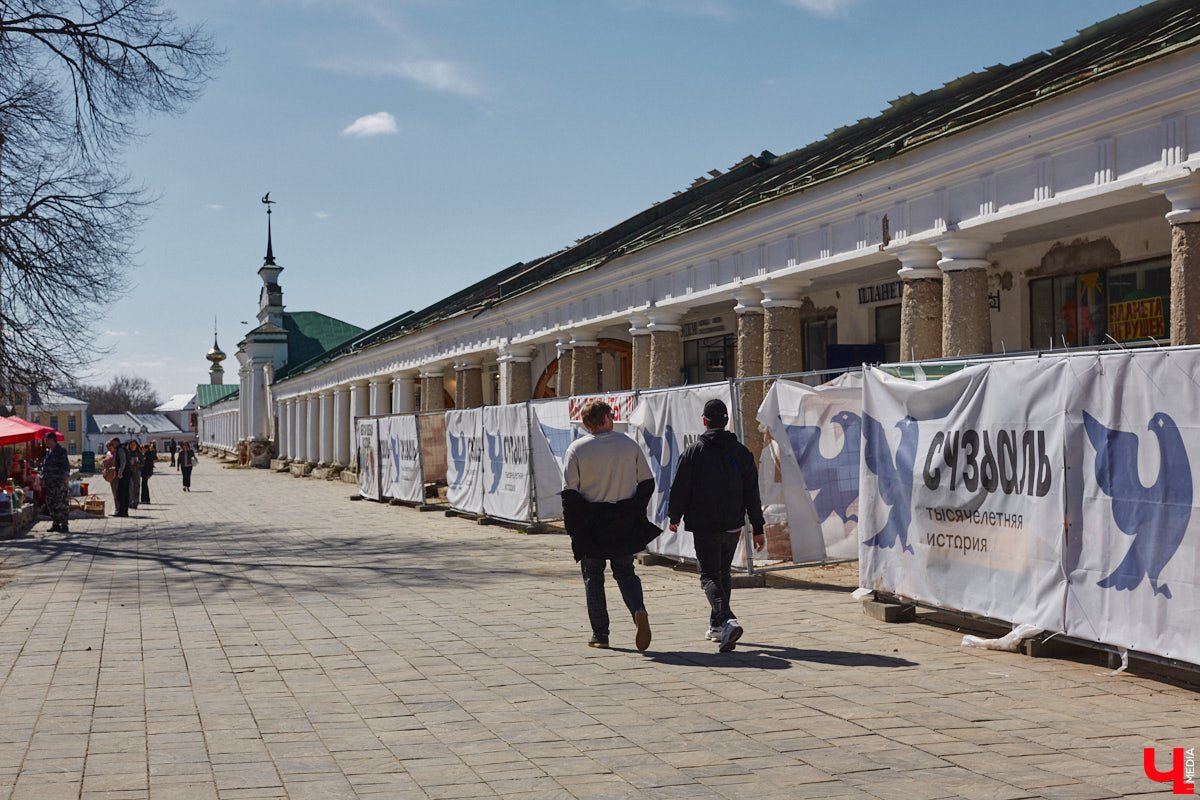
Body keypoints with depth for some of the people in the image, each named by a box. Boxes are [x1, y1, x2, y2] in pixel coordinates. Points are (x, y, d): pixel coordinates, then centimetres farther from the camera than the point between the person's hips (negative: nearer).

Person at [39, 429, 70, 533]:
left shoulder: (61, 451, -7)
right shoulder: (48, 451, 17)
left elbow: (66, 465, -12)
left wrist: (66, 475, -24)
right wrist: (43, 480, 20)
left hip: (59, 482, -8)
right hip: (49, 482, 8)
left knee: (60, 504, -9)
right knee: (50, 504, 9)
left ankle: (64, 525, -7)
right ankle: (55, 524, 17)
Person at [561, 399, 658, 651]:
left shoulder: (577, 449, -6)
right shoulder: (629, 444, 1)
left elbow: (570, 491, -8)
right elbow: (647, 482, 4)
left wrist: (572, 527, -2)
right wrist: (636, 512, 15)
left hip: (590, 523, -2)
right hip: (624, 523, 2)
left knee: (593, 576, 11)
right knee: (625, 572, 14)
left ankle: (600, 634, 10)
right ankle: (639, 611, -14)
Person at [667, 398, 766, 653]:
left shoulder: (693, 451, -7)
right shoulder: (741, 452, 4)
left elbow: (679, 488, -4)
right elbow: (752, 493, 4)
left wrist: (674, 517, 13)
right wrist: (758, 528, 7)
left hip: (704, 527, -4)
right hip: (733, 526, 4)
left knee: (710, 577, -3)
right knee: (723, 574, 19)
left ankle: (727, 621, -26)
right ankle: (716, 626, 27)